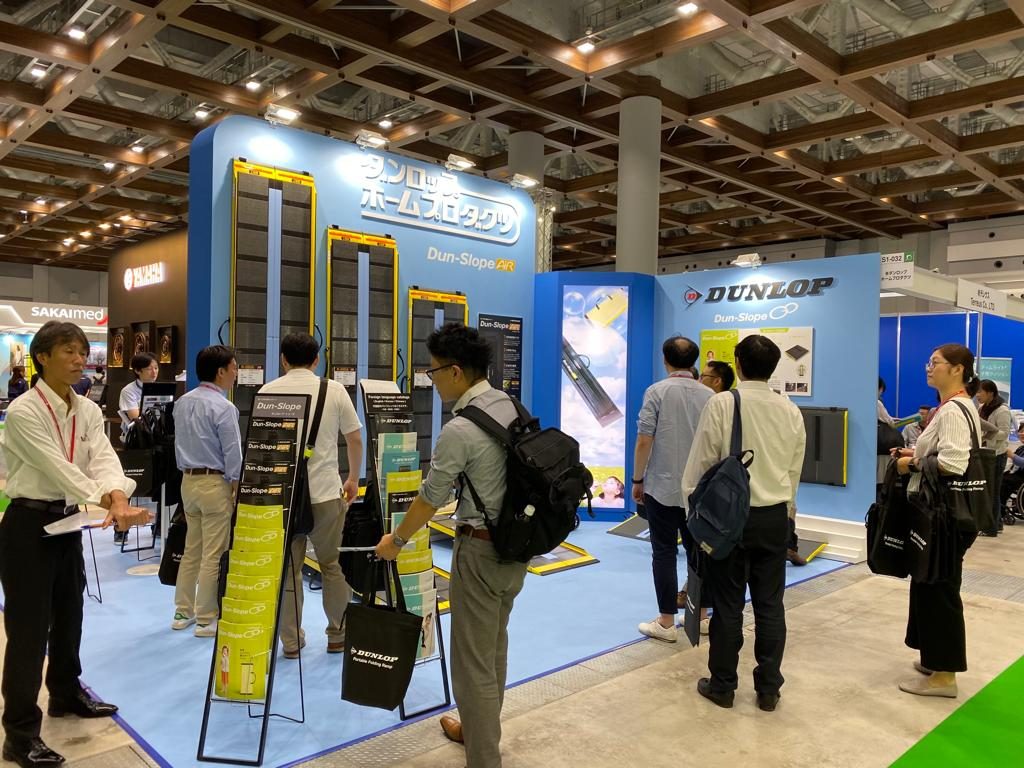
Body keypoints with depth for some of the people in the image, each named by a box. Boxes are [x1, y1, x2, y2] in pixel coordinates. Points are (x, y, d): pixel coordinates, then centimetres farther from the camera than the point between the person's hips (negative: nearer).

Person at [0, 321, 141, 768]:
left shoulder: (88, 411, 3)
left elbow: (103, 458, -12)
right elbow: (57, 467, -28)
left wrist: (118, 498, -32)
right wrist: (103, 501, -39)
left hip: (69, 521, 7)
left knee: (68, 614, 20)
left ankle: (66, 694, 40)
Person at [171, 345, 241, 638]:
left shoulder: (182, 402, 8)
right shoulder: (223, 407, -17)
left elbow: (179, 443, 14)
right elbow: (233, 453, -16)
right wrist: (237, 489, -8)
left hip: (188, 480, 8)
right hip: (215, 482, -8)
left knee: (191, 550, 18)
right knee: (213, 554, 0)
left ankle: (183, 612, 27)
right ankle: (206, 620, 8)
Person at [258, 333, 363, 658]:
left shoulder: (268, 391, 0)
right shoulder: (334, 390, -1)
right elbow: (355, 439, 3)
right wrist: (353, 479, 18)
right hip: (326, 491, 0)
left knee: (287, 568, 11)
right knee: (333, 565, 13)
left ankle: (291, 640, 18)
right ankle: (338, 635, 22)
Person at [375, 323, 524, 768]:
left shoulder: (459, 431, -22)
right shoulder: (510, 405, 1)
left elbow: (430, 499, -12)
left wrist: (395, 541, 5)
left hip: (481, 549, -9)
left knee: (473, 661, 4)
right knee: (495, 647, 23)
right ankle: (481, 730, 41)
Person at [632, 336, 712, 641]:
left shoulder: (657, 391, -10)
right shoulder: (709, 396, 2)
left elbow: (643, 442, -12)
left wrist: (637, 480, -1)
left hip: (662, 487, -4)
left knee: (665, 553, 2)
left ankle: (666, 622, 6)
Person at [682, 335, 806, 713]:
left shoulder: (721, 404, -12)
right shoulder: (791, 411, 2)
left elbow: (701, 462, -8)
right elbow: (794, 472, 8)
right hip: (774, 516, 4)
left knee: (728, 603, 6)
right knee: (770, 604, 11)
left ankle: (722, 685, 18)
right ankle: (768, 687, 21)